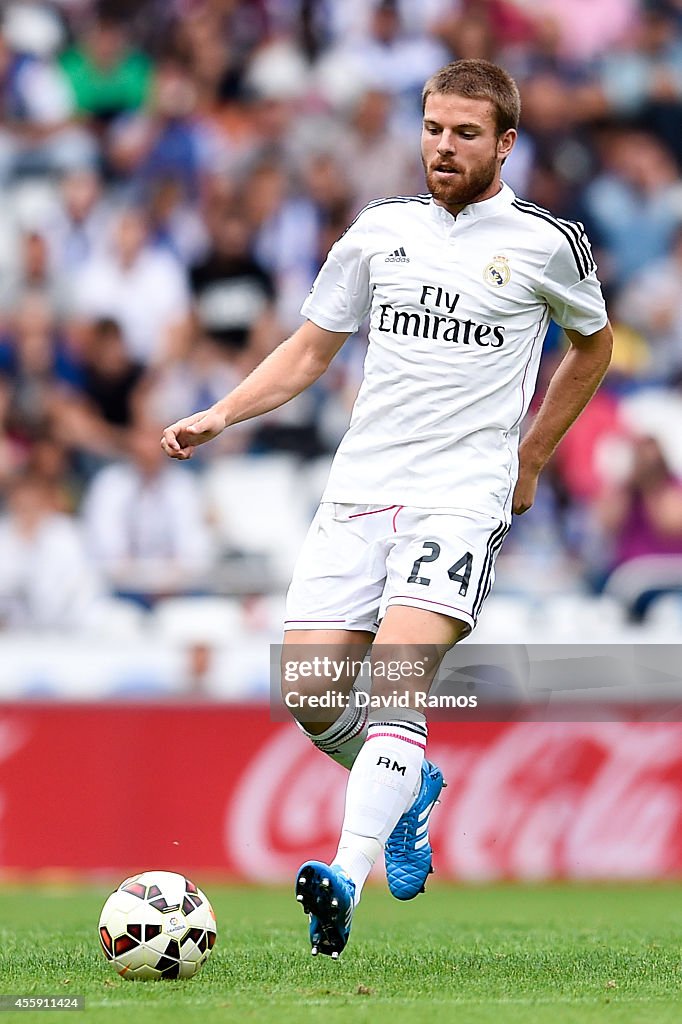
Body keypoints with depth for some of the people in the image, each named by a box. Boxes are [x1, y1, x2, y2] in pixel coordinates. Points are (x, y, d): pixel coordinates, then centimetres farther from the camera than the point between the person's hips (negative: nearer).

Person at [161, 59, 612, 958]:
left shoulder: (547, 243, 4)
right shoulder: (382, 229, 12)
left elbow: (593, 344, 22)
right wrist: (221, 415, 2)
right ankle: (410, 785, 28)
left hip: (465, 494, -4)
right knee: (307, 693, -3)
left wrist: (529, 461, 19)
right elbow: (308, 352, 18)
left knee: (399, 665, -26)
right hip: (359, 486, 4)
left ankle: (348, 877, -36)